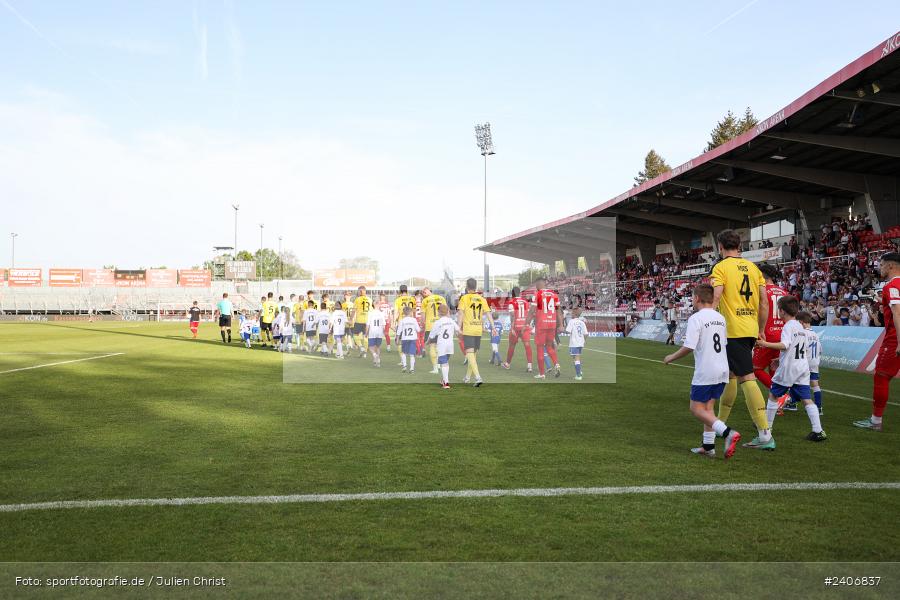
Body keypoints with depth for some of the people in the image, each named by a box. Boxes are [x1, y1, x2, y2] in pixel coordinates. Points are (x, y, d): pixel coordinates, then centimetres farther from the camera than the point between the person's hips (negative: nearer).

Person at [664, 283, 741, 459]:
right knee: (708, 407, 15)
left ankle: (727, 433, -16)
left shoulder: (696, 318, -13)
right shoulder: (720, 318, 10)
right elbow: (725, 344, 17)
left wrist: (671, 357, -3)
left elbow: (688, 347, -18)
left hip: (705, 372, -8)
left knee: (696, 408, 0)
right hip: (722, 370, 8)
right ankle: (708, 446, 15)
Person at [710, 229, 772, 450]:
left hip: (732, 331, -7)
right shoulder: (752, 267, 13)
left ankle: (765, 435, -13)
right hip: (750, 330, 7)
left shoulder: (721, 267, -6)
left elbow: (715, 299, -16)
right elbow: (764, 303, 12)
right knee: (729, 375, 19)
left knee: (747, 378, -9)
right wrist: (760, 331, 20)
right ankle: (720, 424, 32)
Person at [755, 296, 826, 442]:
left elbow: (785, 345, -26)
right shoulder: (800, 327, 16)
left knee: (773, 395, 9)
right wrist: (780, 359, 29)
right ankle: (818, 431, -5)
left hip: (788, 368, -7)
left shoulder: (788, 326, -11)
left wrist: (766, 344, -27)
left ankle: (767, 426, 17)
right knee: (807, 399, 3)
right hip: (802, 367, 7)